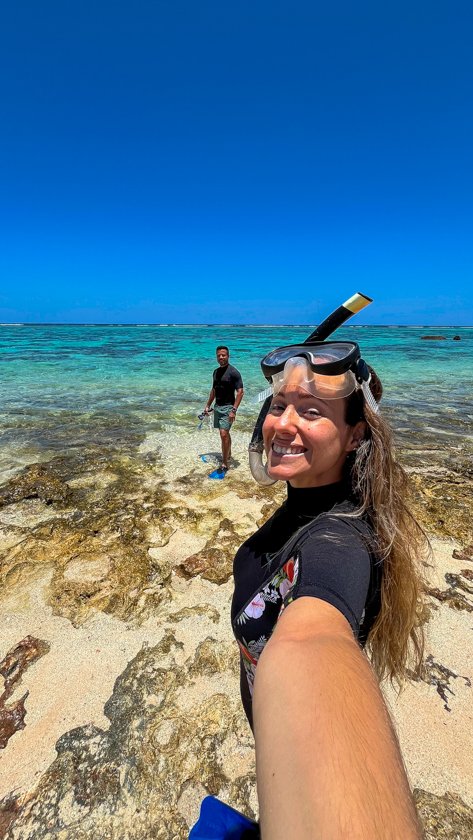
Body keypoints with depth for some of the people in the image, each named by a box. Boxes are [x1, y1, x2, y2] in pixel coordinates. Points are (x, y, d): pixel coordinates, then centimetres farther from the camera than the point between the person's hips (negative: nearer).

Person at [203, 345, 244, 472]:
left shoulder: (233, 372, -12)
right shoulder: (216, 372, 10)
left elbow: (240, 392, -16)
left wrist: (234, 410, -23)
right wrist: (208, 405, 19)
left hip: (228, 407, -7)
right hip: (217, 407, 7)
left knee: (224, 434, -13)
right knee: (224, 433, 18)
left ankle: (224, 464, -8)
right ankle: (228, 454, 33)